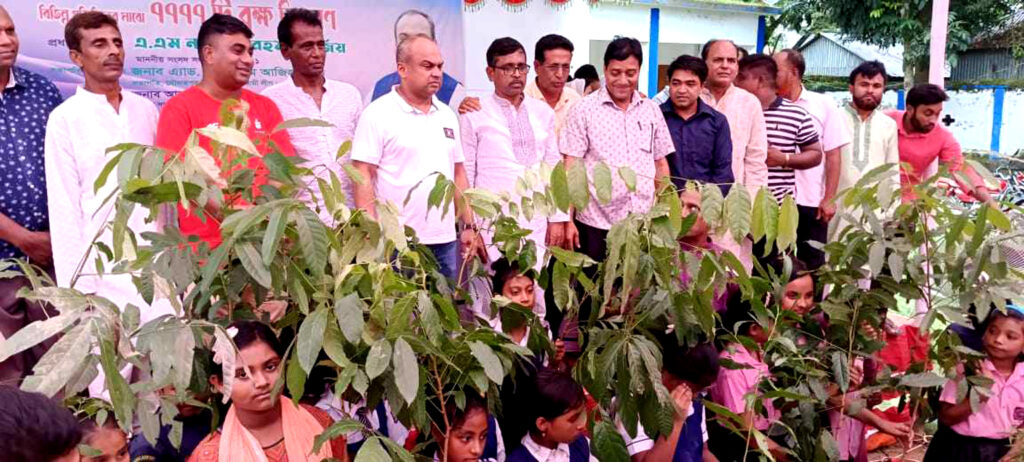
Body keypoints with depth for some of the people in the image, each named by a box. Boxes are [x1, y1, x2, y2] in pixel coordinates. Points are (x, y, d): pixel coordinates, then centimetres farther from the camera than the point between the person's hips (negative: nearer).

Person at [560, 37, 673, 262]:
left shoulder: (651, 111, 10)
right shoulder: (585, 110, -2)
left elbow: (661, 164, 16)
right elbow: (570, 168, -4)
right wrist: (568, 220, -8)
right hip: (596, 225, -3)